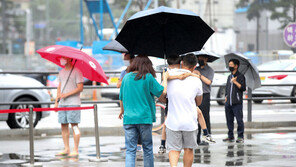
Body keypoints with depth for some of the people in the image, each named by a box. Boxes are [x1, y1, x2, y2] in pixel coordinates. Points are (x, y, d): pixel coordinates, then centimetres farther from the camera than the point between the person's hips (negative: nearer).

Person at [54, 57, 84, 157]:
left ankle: (76, 150, -5)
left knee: (74, 125, -7)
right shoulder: (61, 72, 17)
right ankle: (66, 149, 12)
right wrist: (56, 102, 14)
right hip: (62, 104, 7)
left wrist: (66, 94, -16)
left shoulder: (76, 72, -5)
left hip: (73, 103, -7)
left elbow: (80, 88, -11)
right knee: (64, 126, 6)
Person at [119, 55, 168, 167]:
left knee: (130, 150, 2)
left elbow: (121, 98, 16)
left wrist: (122, 111, 34)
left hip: (129, 119, 3)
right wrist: (165, 79, 15)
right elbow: (162, 92, -2)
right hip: (145, 118, -2)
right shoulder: (148, 77, -5)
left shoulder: (126, 77, 7)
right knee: (147, 148, 11)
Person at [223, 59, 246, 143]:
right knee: (229, 120, 8)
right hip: (228, 103, 7)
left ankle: (240, 137, -1)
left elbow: (243, 88, -9)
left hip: (237, 103, -7)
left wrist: (235, 82, -16)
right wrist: (226, 97, 15)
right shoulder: (229, 77, 19)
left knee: (239, 120, -5)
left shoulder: (240, 76, -1)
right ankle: (230, 136, 16)